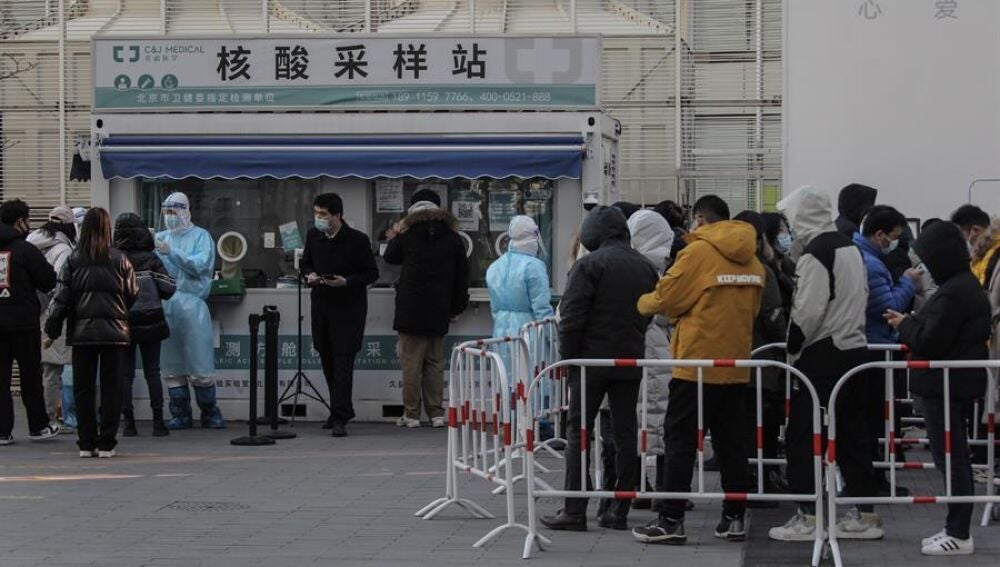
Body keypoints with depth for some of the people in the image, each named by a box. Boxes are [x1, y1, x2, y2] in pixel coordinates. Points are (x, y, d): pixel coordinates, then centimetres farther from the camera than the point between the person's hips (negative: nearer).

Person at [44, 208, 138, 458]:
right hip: (114, 332, 0)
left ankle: (87, 443, 7)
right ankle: (106, 444, 2)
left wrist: (52, 331, 5)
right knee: (111, 388, 4)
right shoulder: (120, 260, -1)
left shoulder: (73, 261, 0)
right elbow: (133, 295, 2)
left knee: (83, 388, 8)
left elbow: (61, 298, 0)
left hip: (82, 332, 0)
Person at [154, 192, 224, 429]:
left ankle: (210, 413, 7)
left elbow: (200, 265, -11)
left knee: (201, 365, -3)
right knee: (171, 365, 5)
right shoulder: (159, 238, 14)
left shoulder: (200, 236, 4)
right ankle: (180, 414, 12)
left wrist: (171, 252, -15)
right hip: (164, 306, 4)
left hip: (192, 305, -4)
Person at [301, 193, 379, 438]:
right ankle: (340, 410, 29)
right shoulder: (313, 236, 3)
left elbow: (371, 273, -6)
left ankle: (340, 419, -14)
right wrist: (309, 274, -6)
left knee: (343, 360, -11)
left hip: (348, 307, -6)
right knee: (327, 359, 13)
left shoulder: (357, 240, -12)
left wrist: (346, 281, -22)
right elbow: (305, 263, 18)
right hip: (321, 305, 6)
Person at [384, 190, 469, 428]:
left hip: (411, 310, -3)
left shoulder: (407, 235, -4)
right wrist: (457, 307, 16)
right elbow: (462, 276, 8)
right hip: (439, 311, 3)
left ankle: (411, 414, -1)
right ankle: (436, 413, 9)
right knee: (435, 363, 10)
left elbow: (390, 256, 14)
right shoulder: (453, 238, 4)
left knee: (411, 362, -1)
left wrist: (394, 237, 34)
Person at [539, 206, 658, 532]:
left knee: (578, 431, 1)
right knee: (625, 432, 8)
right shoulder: (645, 267, 9)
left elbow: (572, 318, -12)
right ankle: (621, 511, 8)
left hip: (593, 360, -5)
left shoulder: (589, 265, -10)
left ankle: (574, 510, -3)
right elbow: (650, 313, 15)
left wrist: (567, 357, -4)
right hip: (631, 360, 5)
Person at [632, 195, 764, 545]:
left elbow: (665, 299, -9)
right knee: (730, 442, 12)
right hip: (736, 364, 6)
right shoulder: (750, 259, 8)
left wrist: (644, 303, 12)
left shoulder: (698, 252, -11)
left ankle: (671, 520, -5)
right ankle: (734, 518, 13)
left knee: (680, 441, -2)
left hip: (698, 362, -6)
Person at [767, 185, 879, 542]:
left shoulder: (815, 253, -15)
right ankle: (865, 515, 14)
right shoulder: (850, 247, 12)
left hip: (822, 355, -9)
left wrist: (792, 350, -7)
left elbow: (807, 312, -19)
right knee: (852, 435, 12)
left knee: (802, 436, -2)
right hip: (855, 348, 9)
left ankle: (808, 518, -2)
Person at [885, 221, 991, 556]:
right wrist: (911, 322, 8)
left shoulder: (953, 293, -20)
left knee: (950, 457, -6)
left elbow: (930, 341, -22)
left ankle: (959, 535, -3)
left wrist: (905, 325, -5)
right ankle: (956, 528, 21)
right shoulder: (968, 286, 12)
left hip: (945, 385, -11)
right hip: (959, 381, 11)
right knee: (955, 457, 15)